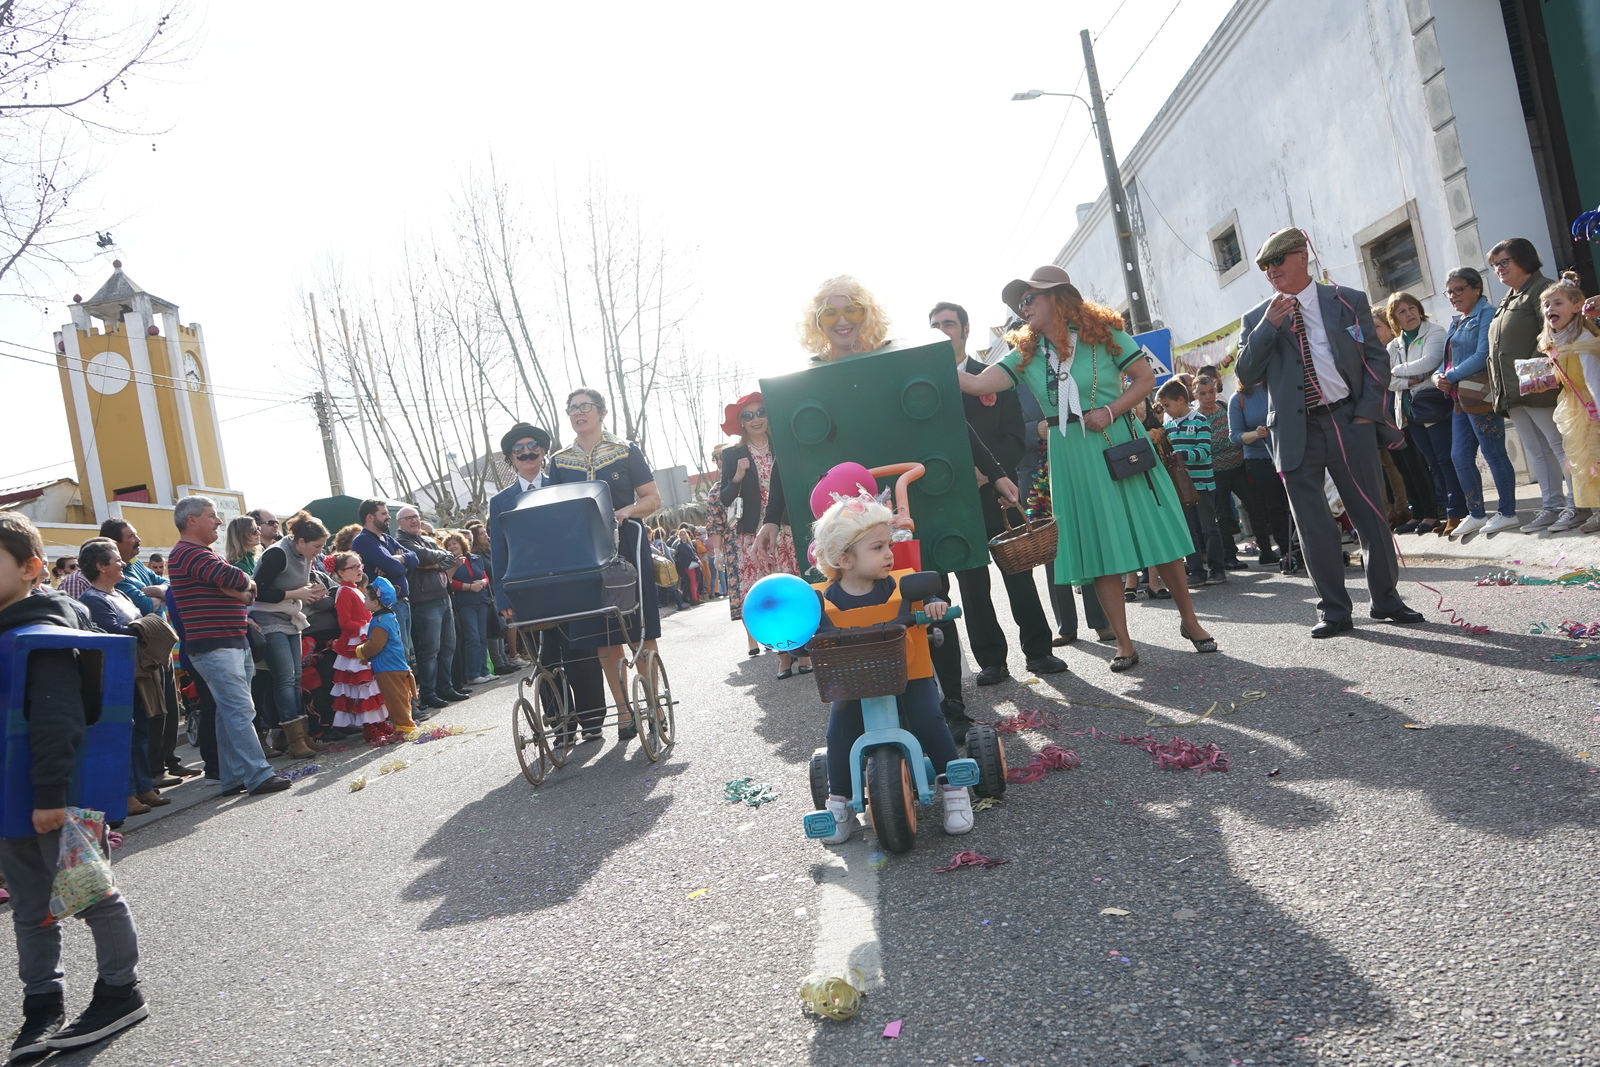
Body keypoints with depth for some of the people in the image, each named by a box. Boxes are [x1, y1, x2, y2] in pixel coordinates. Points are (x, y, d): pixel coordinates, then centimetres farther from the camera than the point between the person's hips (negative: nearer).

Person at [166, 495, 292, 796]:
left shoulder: (204, 553, 22)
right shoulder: (188, 553, -11)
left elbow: (247, 592, 16)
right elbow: (234, 579, -26)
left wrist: (243, 590, -9)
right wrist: (247, 583, -2)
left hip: (233, 643, 10)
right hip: (214, 646, -10)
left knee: (230, 712, 11)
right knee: (240, 710, -12)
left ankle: (234, 777, 16)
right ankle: (258, 775, -12)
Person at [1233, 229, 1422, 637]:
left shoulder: (1348, 301, 6)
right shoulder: (1257, 319, 7)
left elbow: (1376, 358, 6)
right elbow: (1246, 373, -2)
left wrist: (1367, 412, -4)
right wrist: (1268, 326, -13)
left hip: (1348, 421, 0)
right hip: (1295, 431, 1)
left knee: (1371, 513, 5)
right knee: (1313, 524, 2)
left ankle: (1386, 599, 20)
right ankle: (1335, 610, 11)